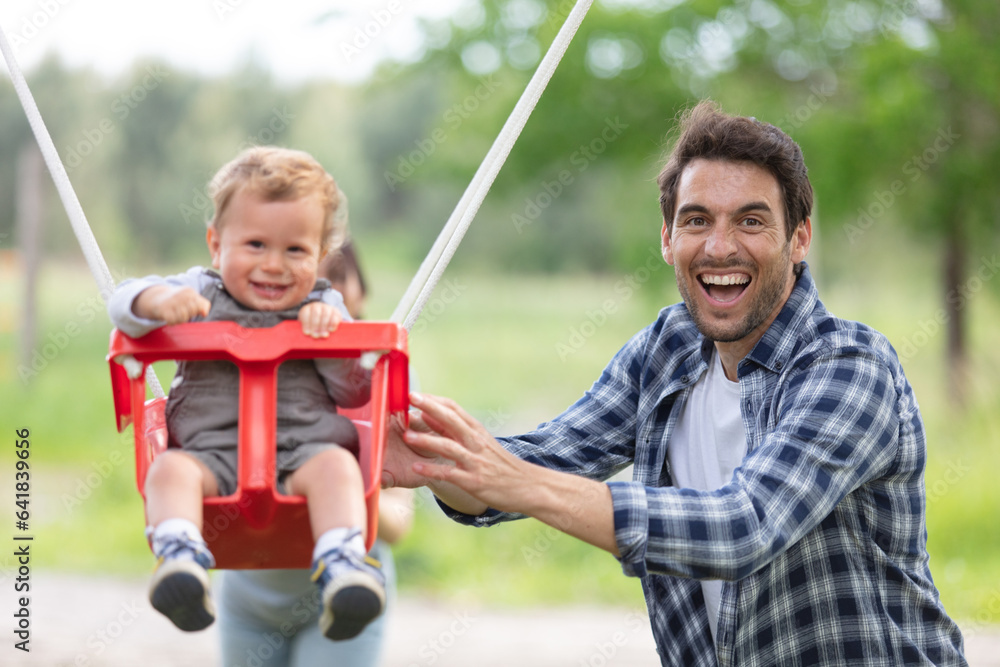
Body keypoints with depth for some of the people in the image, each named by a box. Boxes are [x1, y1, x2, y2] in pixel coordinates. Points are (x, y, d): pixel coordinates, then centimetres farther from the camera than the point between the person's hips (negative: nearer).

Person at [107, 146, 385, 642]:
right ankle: (180, 557, -51)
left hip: (303, 451, 0)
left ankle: (341, 565, -49)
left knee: (335, 465, -32)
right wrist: (158, 301, -21)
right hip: (211, 454, 0)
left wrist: (333, 336, -6)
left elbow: (355, 395, 11)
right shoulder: (201, 293, 14)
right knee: (169, 468, -30)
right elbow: (122, 303, 2)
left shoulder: (324, 306, 15)